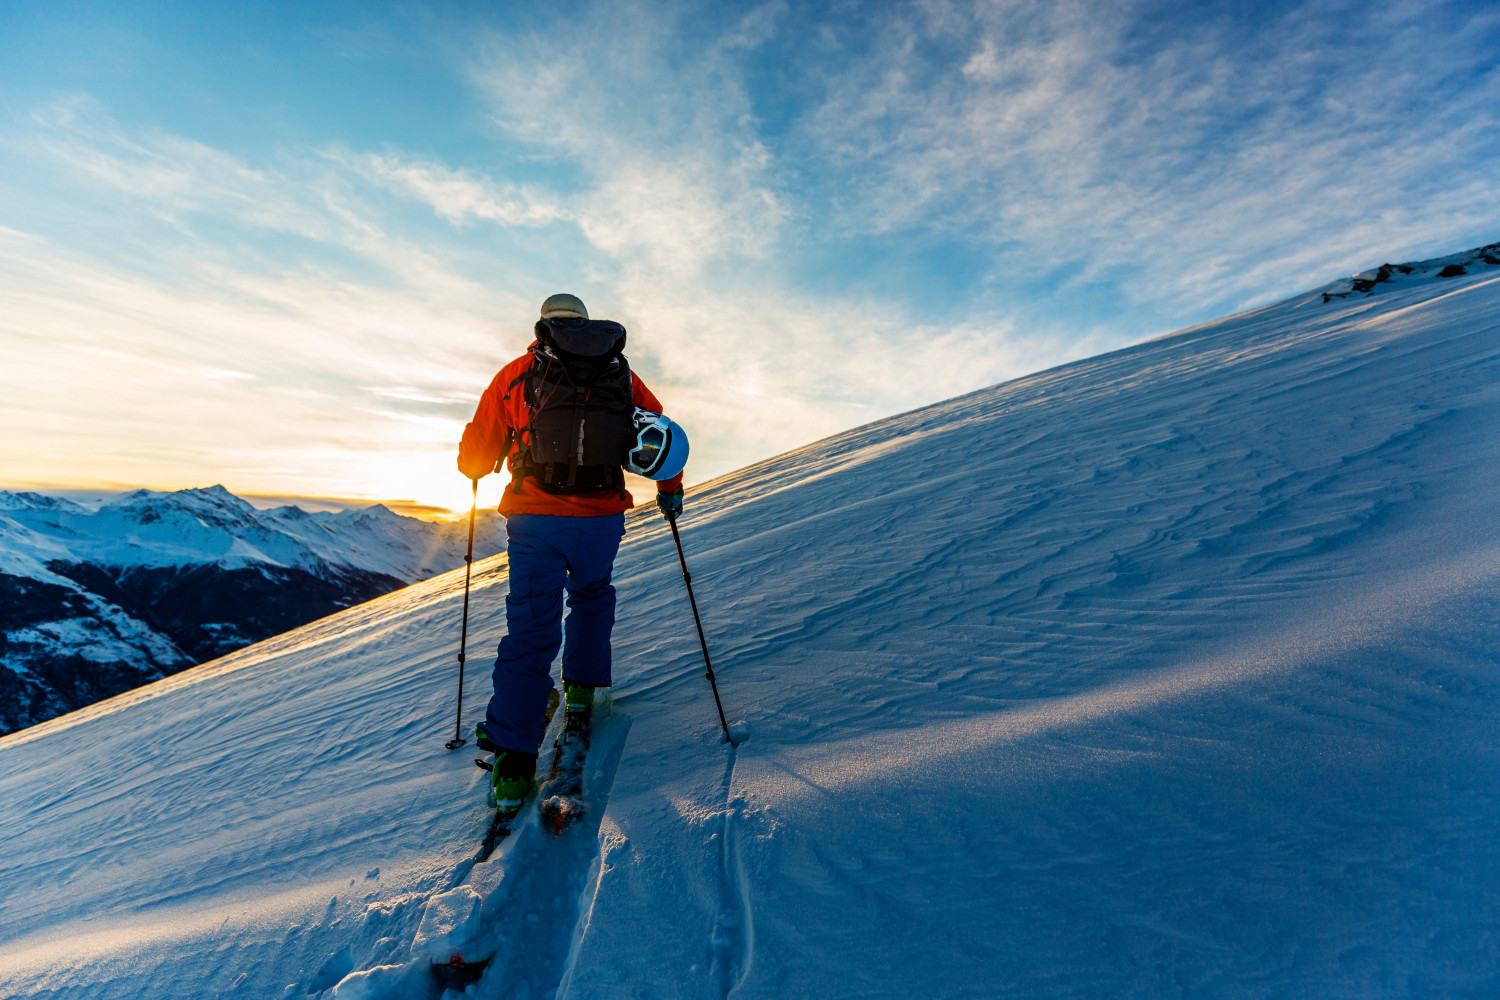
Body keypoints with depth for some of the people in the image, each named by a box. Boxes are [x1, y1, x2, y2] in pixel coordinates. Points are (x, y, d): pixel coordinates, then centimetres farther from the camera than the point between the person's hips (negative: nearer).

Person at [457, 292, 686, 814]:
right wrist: (670, 489, 24)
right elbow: (664, 432, 9)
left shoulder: (516, 374, 8)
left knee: (530, 628, 6)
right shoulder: (621, 373, 11)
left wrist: (473, 470, 34)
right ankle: (581, 689, 34)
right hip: (602, 518, 1)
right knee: (592, 595, 29)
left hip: (535, 519, -1)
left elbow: (474, 455, 11)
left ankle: (513, 762, 6)